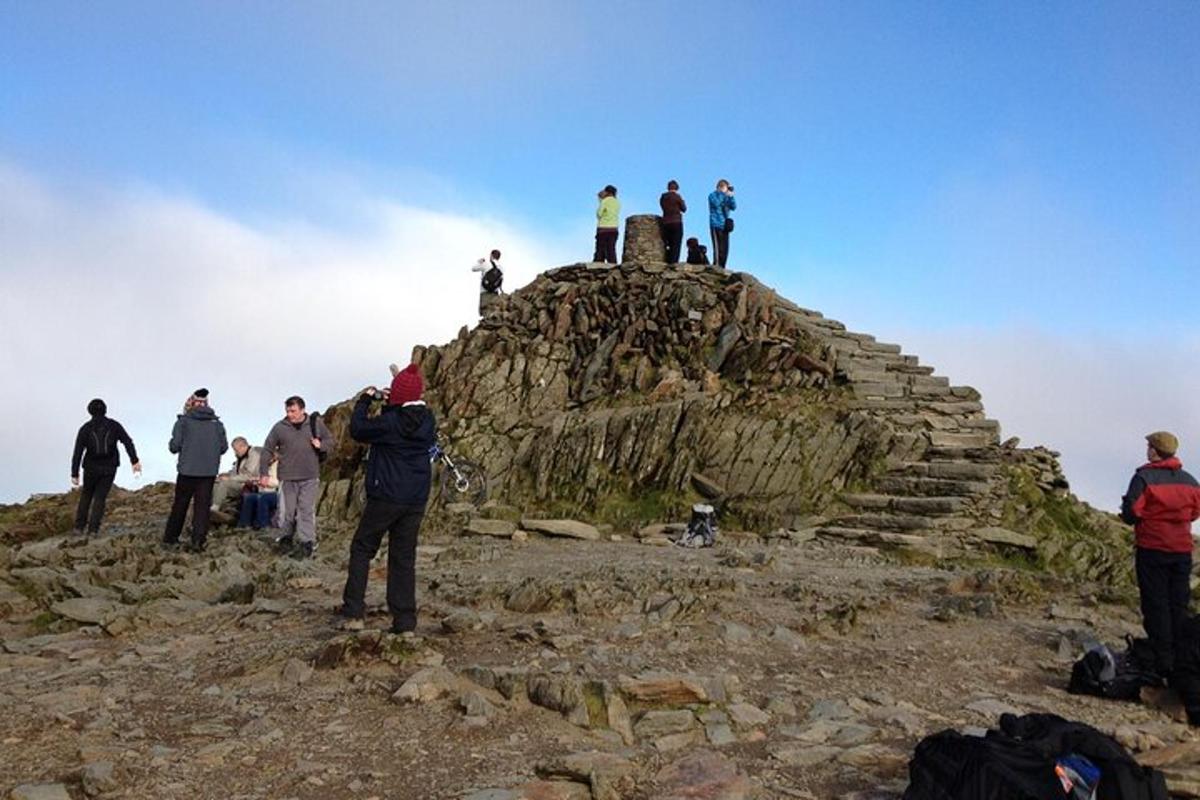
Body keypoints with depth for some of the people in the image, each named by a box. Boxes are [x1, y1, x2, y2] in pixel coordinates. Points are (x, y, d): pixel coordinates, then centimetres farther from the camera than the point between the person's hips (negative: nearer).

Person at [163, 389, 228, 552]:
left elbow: (174, 446, -9)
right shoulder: (217, 423, 4)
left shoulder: (184, 421, -5)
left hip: (187, 470, -1)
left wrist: (184, 447, 13)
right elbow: (223, 447, 5)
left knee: (180, 505, 10)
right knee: (202, 506, 6)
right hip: (209, 471, 2)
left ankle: (170, 540, 17)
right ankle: (198, 541, 0)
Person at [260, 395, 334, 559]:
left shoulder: (316, 423, 1)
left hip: (310, 477, 0)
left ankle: (307, 543, 6)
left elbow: (330, 441, 13)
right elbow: (267, 450, 5)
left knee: (307, 510, 0)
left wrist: (321, 445, -10)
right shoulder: (279, 427, -1)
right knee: (286, 511, 8)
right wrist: (264, 473, 1)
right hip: (287, 478, 1)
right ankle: (287, 537, 29)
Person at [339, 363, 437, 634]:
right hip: (416, 500, 5)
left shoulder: (389, 422, -16)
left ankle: (354, 613, 7)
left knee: (362, 550, 11)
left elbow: (357, 429, -2)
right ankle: (405, 622, 8)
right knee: (404, 558, 9)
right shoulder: (428, 420, 0)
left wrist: (365, 399, 12)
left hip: (385, 498, -5)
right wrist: (390, 405, 15)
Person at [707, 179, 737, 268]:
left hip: (725, 226, 6)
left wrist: (731, 196, -7)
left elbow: (734, 207, 5)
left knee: (725, 248, 3)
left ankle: (722, 267, 7)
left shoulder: (726, 197, 17)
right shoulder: (713, 195, 2)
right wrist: (724, 194, -15)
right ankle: (716, 266, -14)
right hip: (716, 225, -6)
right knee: (718, 247, -14)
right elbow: (716, 204, -18)